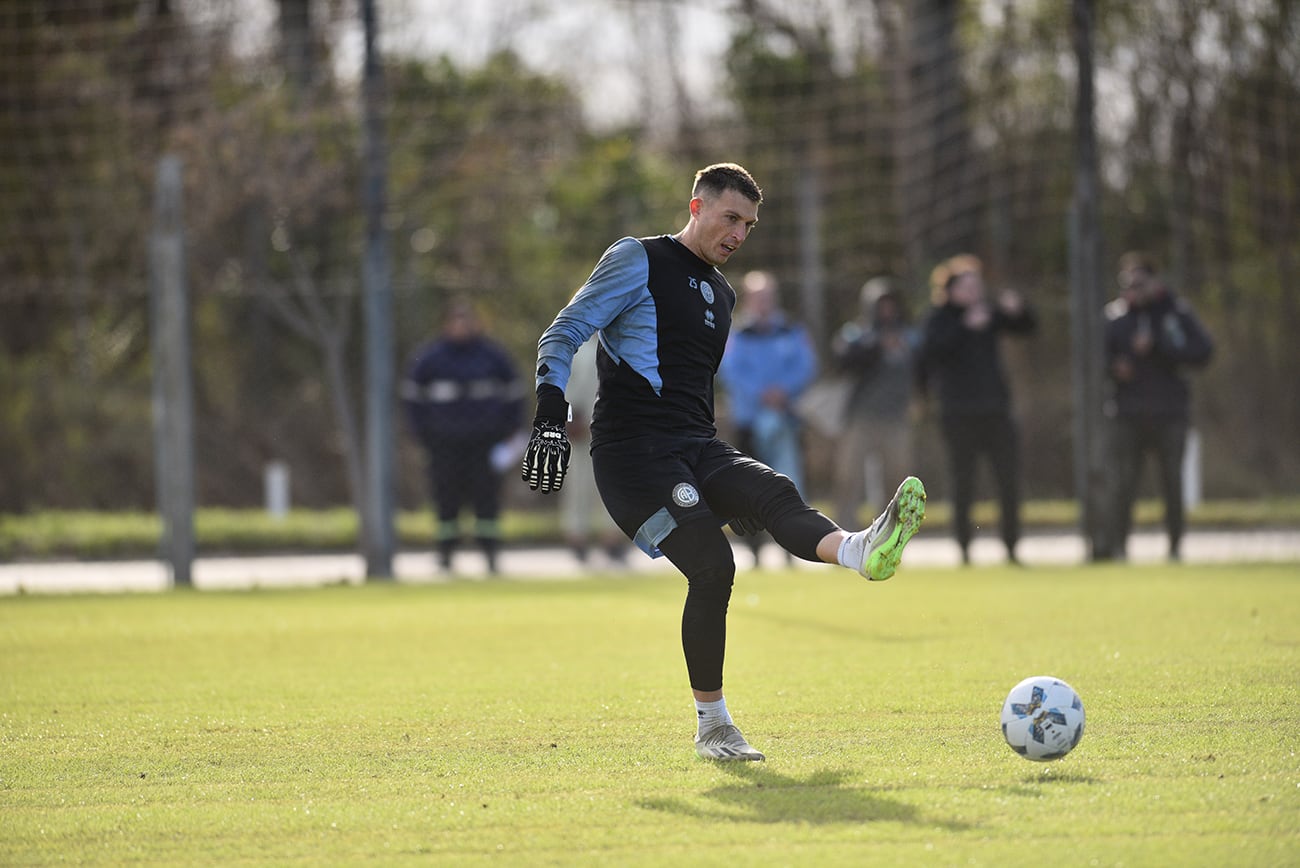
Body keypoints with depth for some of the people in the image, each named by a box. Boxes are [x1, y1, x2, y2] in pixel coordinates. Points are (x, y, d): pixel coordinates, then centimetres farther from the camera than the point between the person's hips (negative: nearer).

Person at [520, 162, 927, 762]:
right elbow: (563, 335, -4)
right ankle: (711, 727, -11)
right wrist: (551, 416, -19)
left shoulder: (721, 294, 23)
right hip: (632, 450, -6)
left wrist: (735, 492, 34)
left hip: (698, 445, 6)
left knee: (773, 493, -25)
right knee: (712, 567, -22)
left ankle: (860, 552, -57)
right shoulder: (638, 260, 0)